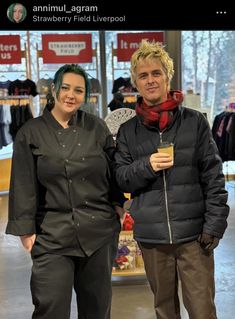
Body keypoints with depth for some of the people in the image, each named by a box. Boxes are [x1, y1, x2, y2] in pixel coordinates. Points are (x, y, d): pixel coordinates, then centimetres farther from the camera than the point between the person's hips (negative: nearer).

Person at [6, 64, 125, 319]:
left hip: (99, 231, 2)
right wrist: (26, 230, -4)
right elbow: (23, 186, -2)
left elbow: (113, 171, 11)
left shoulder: (97, 127, 5)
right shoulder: (31, 133, -1)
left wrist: (118, 204, 6)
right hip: (52, 235, -2)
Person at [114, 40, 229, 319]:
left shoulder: (194, 121, 0)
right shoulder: (128, 131, 6)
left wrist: (214, 226, -8)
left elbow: (213, 178, -1)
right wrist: (146, 166, -15)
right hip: (151, 237, 2)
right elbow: (120, 179, 4)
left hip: (193, 234, -2)